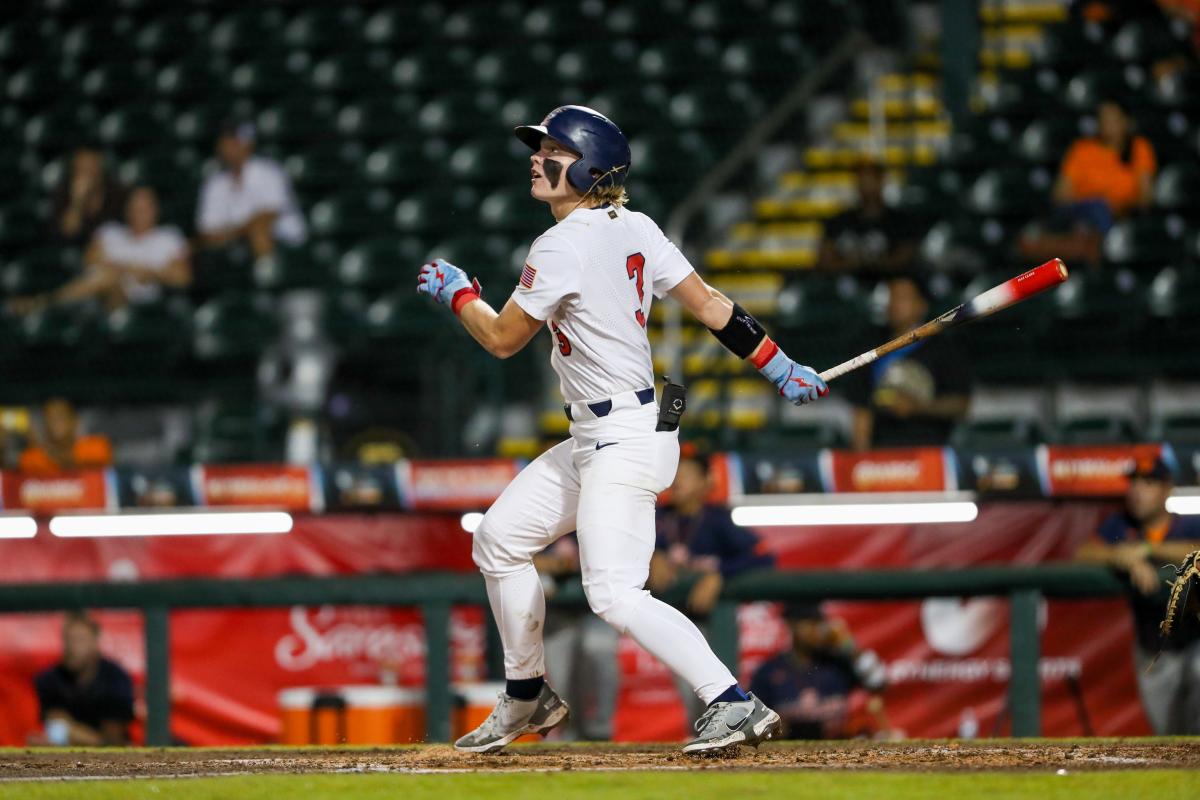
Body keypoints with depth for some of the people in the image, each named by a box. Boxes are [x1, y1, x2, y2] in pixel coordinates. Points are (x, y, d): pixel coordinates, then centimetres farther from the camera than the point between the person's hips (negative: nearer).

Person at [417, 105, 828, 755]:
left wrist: (456, 292, 9)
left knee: (615, 595, -18)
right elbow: (711, 305, 5)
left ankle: (735, 705, -21)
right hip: (595, 439, 10)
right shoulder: (635, 230, 6)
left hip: (625, 443, -10)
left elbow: (503, 339, -9)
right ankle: (527, 696, 29)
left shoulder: (563, 248, -19)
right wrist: (783, 369, 10)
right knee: (499, 538, 17)